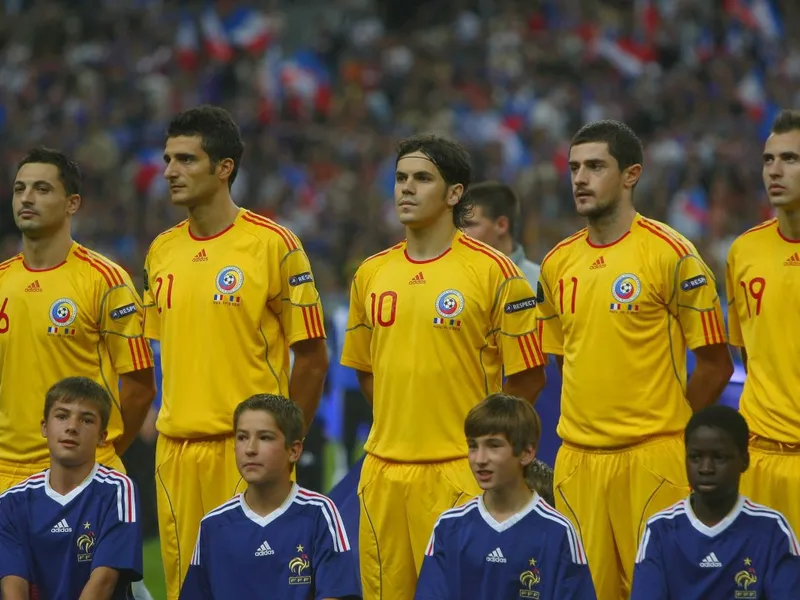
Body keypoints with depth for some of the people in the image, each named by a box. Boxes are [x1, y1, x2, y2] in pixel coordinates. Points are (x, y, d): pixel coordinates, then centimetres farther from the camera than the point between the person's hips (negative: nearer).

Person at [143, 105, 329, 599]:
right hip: (176, 450, 5)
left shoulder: (274, 245, -6)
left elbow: (313, 358, -3)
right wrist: (179, 421, 14)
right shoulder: (161, 251, 11)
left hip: (247, 450, -5)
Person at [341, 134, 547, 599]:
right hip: (384, 470, 5)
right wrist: (399, 425, 13)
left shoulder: (493, 271, -5)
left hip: (459, 472, -5)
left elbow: (529, 377, -1)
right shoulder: (372, 274, 11)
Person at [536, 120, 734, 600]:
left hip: (651, 459, -5)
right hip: (577, 460, 5)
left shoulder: (671, 254, -6)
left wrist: (668, 428, -1)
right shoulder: (558, 263, 11)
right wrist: (590, 423, 13)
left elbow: (716, 363, -4)